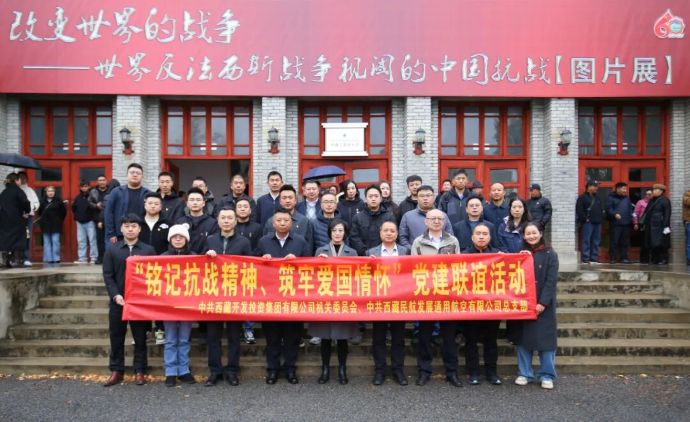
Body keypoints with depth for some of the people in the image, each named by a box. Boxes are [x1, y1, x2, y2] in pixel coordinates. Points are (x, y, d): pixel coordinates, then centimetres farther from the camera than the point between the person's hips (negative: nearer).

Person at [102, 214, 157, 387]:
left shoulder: (148, 250, 4)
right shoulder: (112, 250, 6)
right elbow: (108, 276, 1)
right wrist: (115, 295, -12)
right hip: (118, 301, 1)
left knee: (140, 338, 5)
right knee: (116, 337, 7)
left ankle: (139, 371, 15)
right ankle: (116, 371, 18)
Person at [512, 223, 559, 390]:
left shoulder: (550, 254, -1)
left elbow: (551, 281, -8)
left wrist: (543, 302, -15)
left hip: (543, 304, -3)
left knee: (545, 338, -1)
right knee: (523, 338, 5)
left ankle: (547, 375, 10)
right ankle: (524, 373, 14)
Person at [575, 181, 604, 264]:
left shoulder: (597, 198, 20)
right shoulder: (582, 197, -3)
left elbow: (601, 209, 26)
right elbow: (579, 210, -12)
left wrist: (601, 218, 12)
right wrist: (585, 218, -15)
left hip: (597, 223, 8)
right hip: (587, 223, -7)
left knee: (596, 242, 8)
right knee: (586, 241, -8)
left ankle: (594, 259, 12)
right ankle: (585, 259, -7)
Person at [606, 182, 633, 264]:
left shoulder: (627, 198, 20)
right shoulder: (611, 197, 0)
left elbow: (630, 209, 25)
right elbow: (608, 209, -11)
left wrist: (631, 217, 12)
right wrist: (614, 214, -26)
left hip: (626, 223, 6)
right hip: (615, 223, -6)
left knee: (625, 242, 8)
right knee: (614, 241, -6)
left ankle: (624, 258, 14)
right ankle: (613, 258, -2)